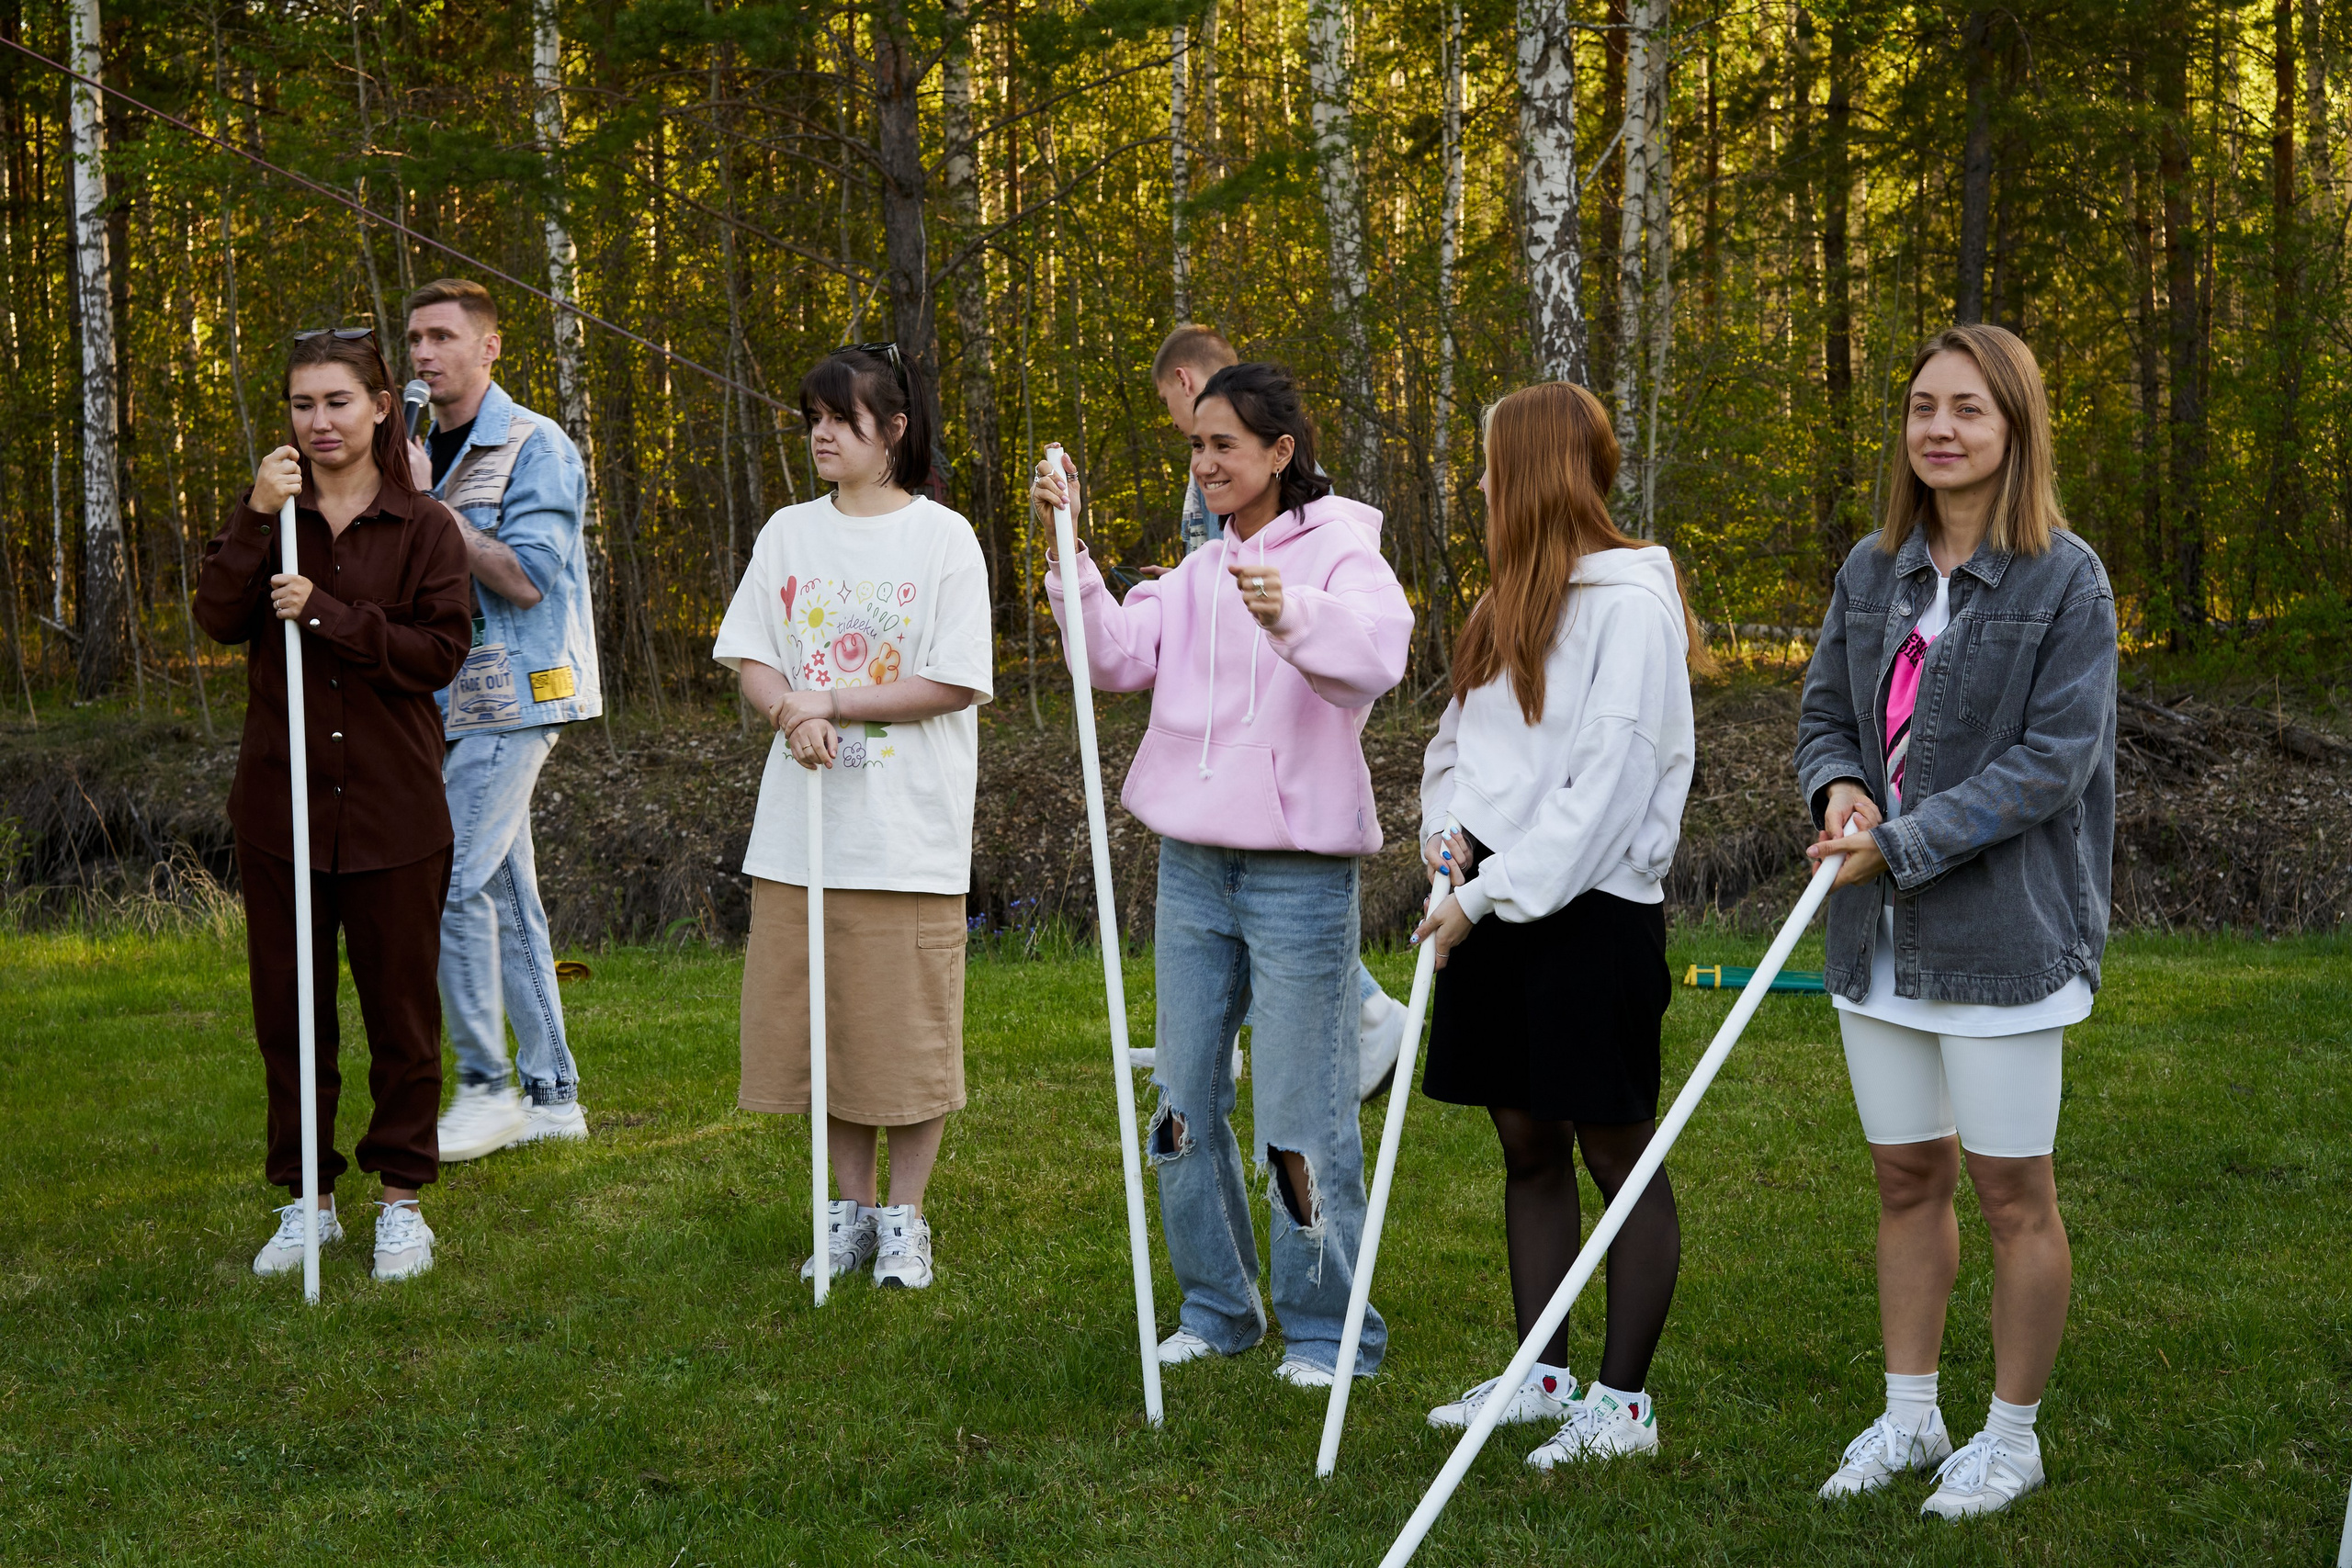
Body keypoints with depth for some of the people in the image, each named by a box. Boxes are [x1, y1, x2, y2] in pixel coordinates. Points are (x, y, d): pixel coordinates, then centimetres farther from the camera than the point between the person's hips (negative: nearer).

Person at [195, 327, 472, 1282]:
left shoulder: (422, 525, 0)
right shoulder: (270, 515, 7)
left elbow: (441, 651, -10)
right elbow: (218, 619, -7)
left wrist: (327, 613, -17)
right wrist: (258, 518, -17)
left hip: (393, 807, -2)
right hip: (280, 801, 2)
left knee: (400, 1007, 5)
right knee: (287, 1011, 8)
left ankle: (402, 1201, 17)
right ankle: (307, 1199, 20)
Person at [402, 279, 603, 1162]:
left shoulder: (534, 450, -9)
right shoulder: (427, 456, 16)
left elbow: (527, 579, -19)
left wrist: (426, 504, -18)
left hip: (513, 698, -8)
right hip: (458, 705, 8)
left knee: (455, 882, -13)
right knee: (506, 895, 8)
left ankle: (486, 1089, -4)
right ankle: (551, 1095, 13)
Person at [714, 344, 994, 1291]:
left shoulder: (943, 537, -3)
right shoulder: (789, 534, 10)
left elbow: (954, 682, -9)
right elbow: (749, 659, 8)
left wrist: (832, 700, -13)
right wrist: (791, 711, -14)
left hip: (909, 831, -4)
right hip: (802, 822, 4)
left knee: (907, 1034, 0)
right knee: (818, 1026, 8)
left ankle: (905, 1220, 14)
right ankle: (851, 1209, 22)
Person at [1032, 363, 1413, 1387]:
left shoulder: (1341, 553, -6)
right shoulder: (1197, 575, 15)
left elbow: (1376, 653, -26)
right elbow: (1118, 657, 2)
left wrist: (1291, 617, -45)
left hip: (1300, 873, -7)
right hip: (1193, 868, 7)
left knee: (1304, 1110, -3)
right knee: (1183, 1102, 12)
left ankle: (1328, 1327, 10)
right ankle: (1217, 1305, 26)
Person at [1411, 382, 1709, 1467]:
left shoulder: (1629, 603, -12)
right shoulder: (1512, 600, 15)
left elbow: (1607, 782, -18)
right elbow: (1462, 735, 20)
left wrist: (1491, 891, -17)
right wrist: (1449, 823, -1)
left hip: (1592, 911, -8)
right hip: (1500, 903, 9)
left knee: (1618, 1154, -1)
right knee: (1526, 1146, 13)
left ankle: (1624, 1401, 5)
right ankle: (1545, 1377, 23)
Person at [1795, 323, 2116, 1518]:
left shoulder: (2065, 578, -10)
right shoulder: (1872, 571, 7)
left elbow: (2054, 758, -15)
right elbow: (1825, 712, 14)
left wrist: (1905, 841, -20)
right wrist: (1841, 787, -9)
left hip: (2001, 935, -5)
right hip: (1879, 937, 6)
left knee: (2012, 1192, 5)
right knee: (1905, 1177, 15)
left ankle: (2011, 1436, 20)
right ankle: (1909, 1416, 28)